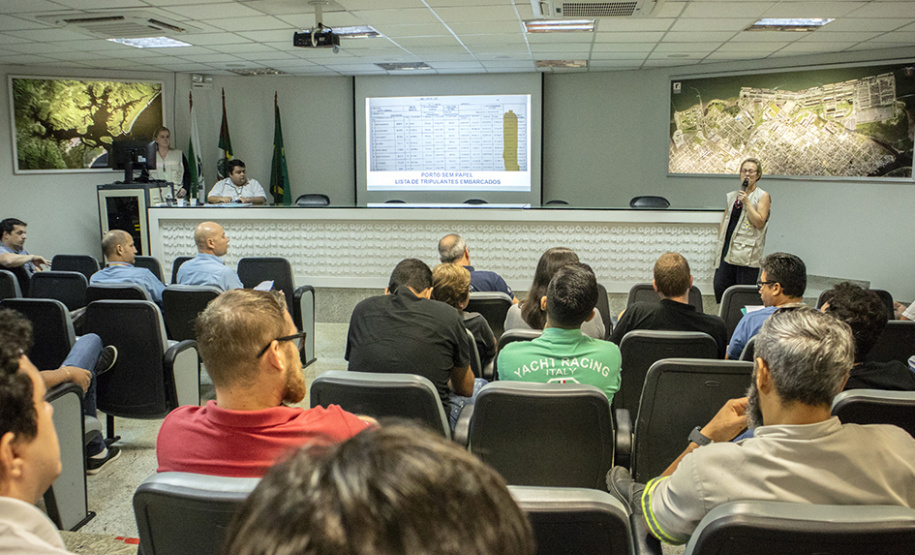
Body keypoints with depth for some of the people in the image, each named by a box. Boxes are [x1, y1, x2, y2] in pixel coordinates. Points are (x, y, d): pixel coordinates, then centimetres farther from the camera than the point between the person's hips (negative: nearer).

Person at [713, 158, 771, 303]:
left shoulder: (763, 196, 1)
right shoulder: (733, 196, 18)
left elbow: (759, 223, -10)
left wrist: (747, 202, -12)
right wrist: (720, 243, 14)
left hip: (747, 253, -5)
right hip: (728, 250, 5)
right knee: (719, 286, -2)